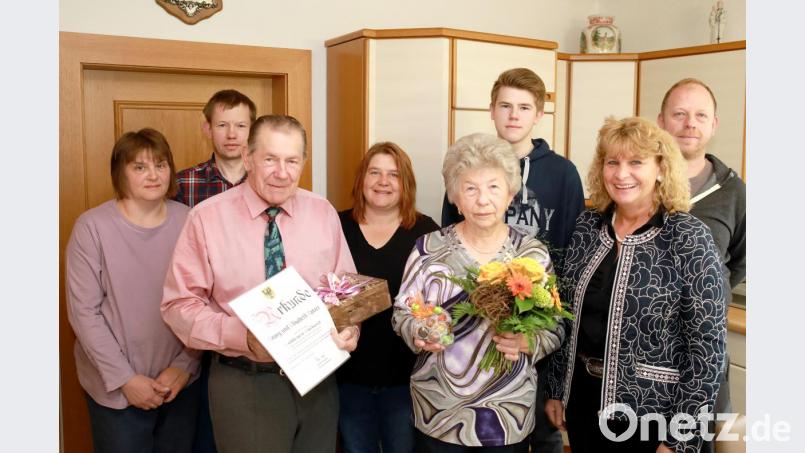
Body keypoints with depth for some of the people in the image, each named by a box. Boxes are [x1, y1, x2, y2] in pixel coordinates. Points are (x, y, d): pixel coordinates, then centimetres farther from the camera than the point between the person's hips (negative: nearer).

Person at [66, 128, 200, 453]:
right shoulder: (92, 227, -11)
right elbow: (83, 312, -10)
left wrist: (185, 365, -6)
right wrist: (125, 378, -11)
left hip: (182, 381, 3)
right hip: (116, 388, -2)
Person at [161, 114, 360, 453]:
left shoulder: (323, 213, 2)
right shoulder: (207, 217, -8)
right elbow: (179, 304, -8)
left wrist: (349, 328, -13)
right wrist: (243, 336, -21)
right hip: (243, 384, -3)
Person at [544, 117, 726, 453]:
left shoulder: (690, 238, -14)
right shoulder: (587, 226, 0)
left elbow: (707, 346, -14)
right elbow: (567, 317, 7)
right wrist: (556, 389, 8)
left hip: (651, 411, -4)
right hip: (582, 399, 5)